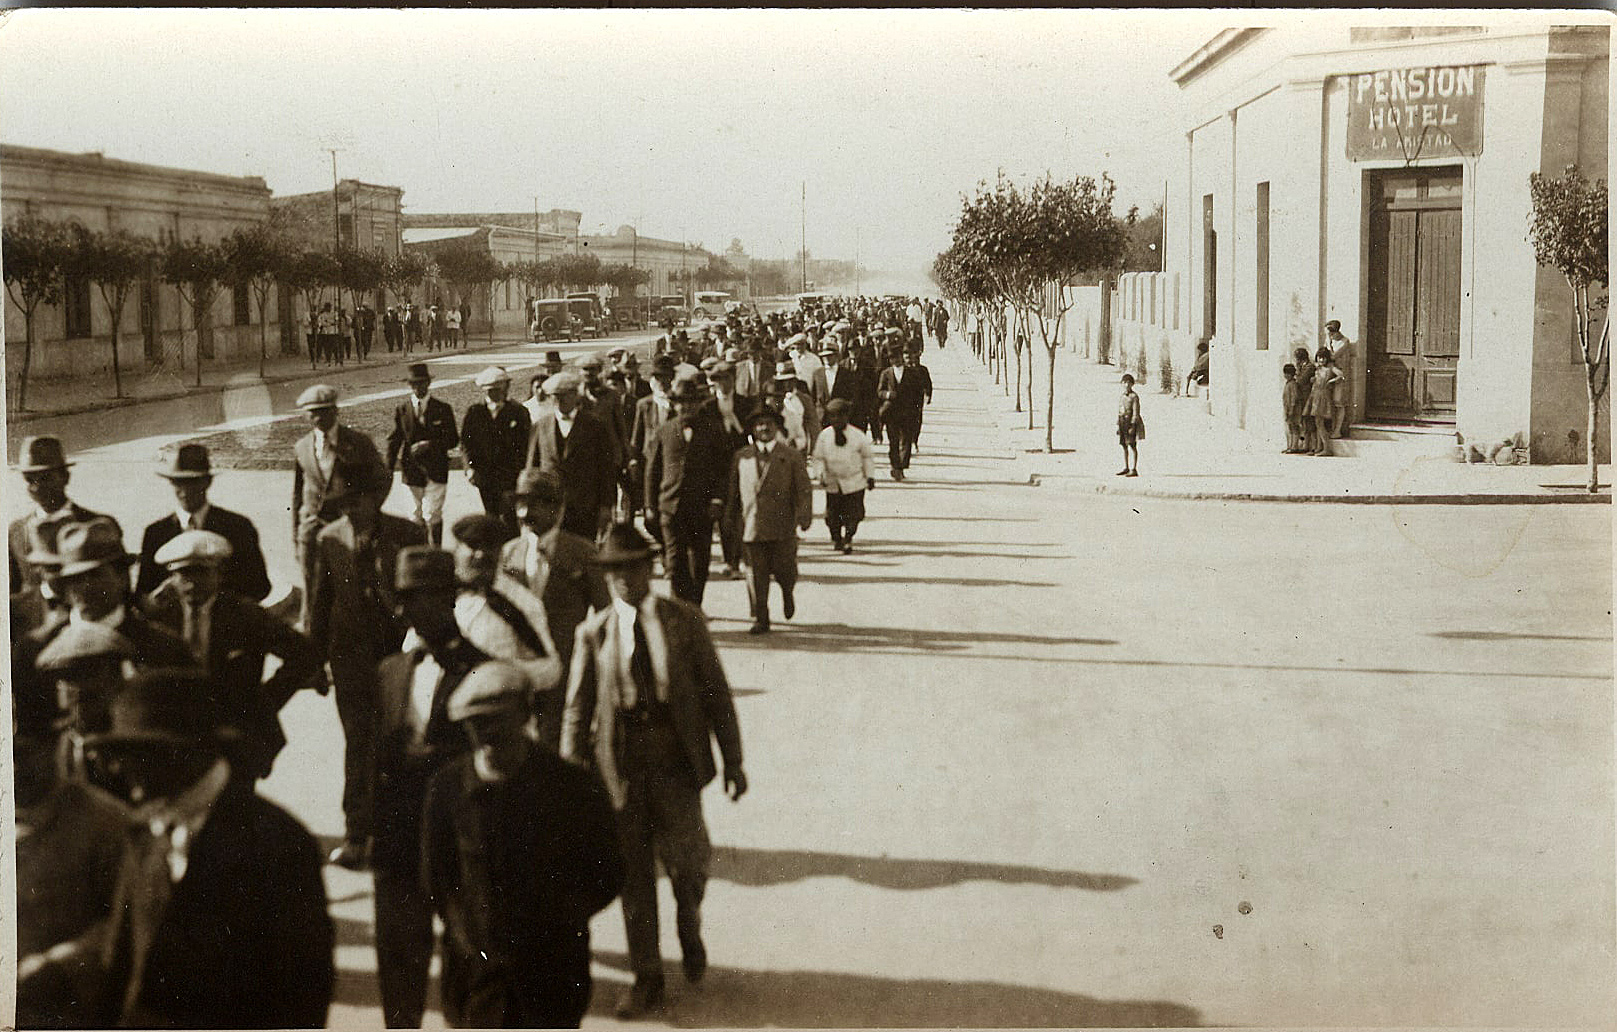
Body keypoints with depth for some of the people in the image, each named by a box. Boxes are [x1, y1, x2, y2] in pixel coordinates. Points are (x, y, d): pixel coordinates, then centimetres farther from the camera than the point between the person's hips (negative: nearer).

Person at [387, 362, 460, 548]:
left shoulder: (443, 409, 0)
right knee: (421, 515, 11)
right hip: (412, 469, 2)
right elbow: (394, 440, 5)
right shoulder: (401, 409, 3)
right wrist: (389, 467, -5)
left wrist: (429, 444, -16)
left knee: (432, 516, -9)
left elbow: (453, 440, 0)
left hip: (436, 470, -2)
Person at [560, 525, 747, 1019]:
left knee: (685, 857, -7)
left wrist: (732, 760, 3)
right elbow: (577, 709, 8)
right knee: (633, 871, 6)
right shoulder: (593, 633, 5)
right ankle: (646, 977, 19)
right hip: (620, 762, 1)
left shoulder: (685, 620, 4)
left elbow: (716, 691, 6)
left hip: (675, 759, -1)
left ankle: (689, 930, 27)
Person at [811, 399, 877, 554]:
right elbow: (819, 458, 7)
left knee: (853, 514, -5)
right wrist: (822, 473, -8)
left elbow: (868, 456, 6)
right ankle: (836, 539, 31)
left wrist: (870, 476, 4)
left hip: (854, 483, -1)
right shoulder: (824, 436, -1)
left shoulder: (858, 436, -5)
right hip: (833, 484, 2)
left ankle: (847, 541, 9)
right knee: (832, 515, 8)